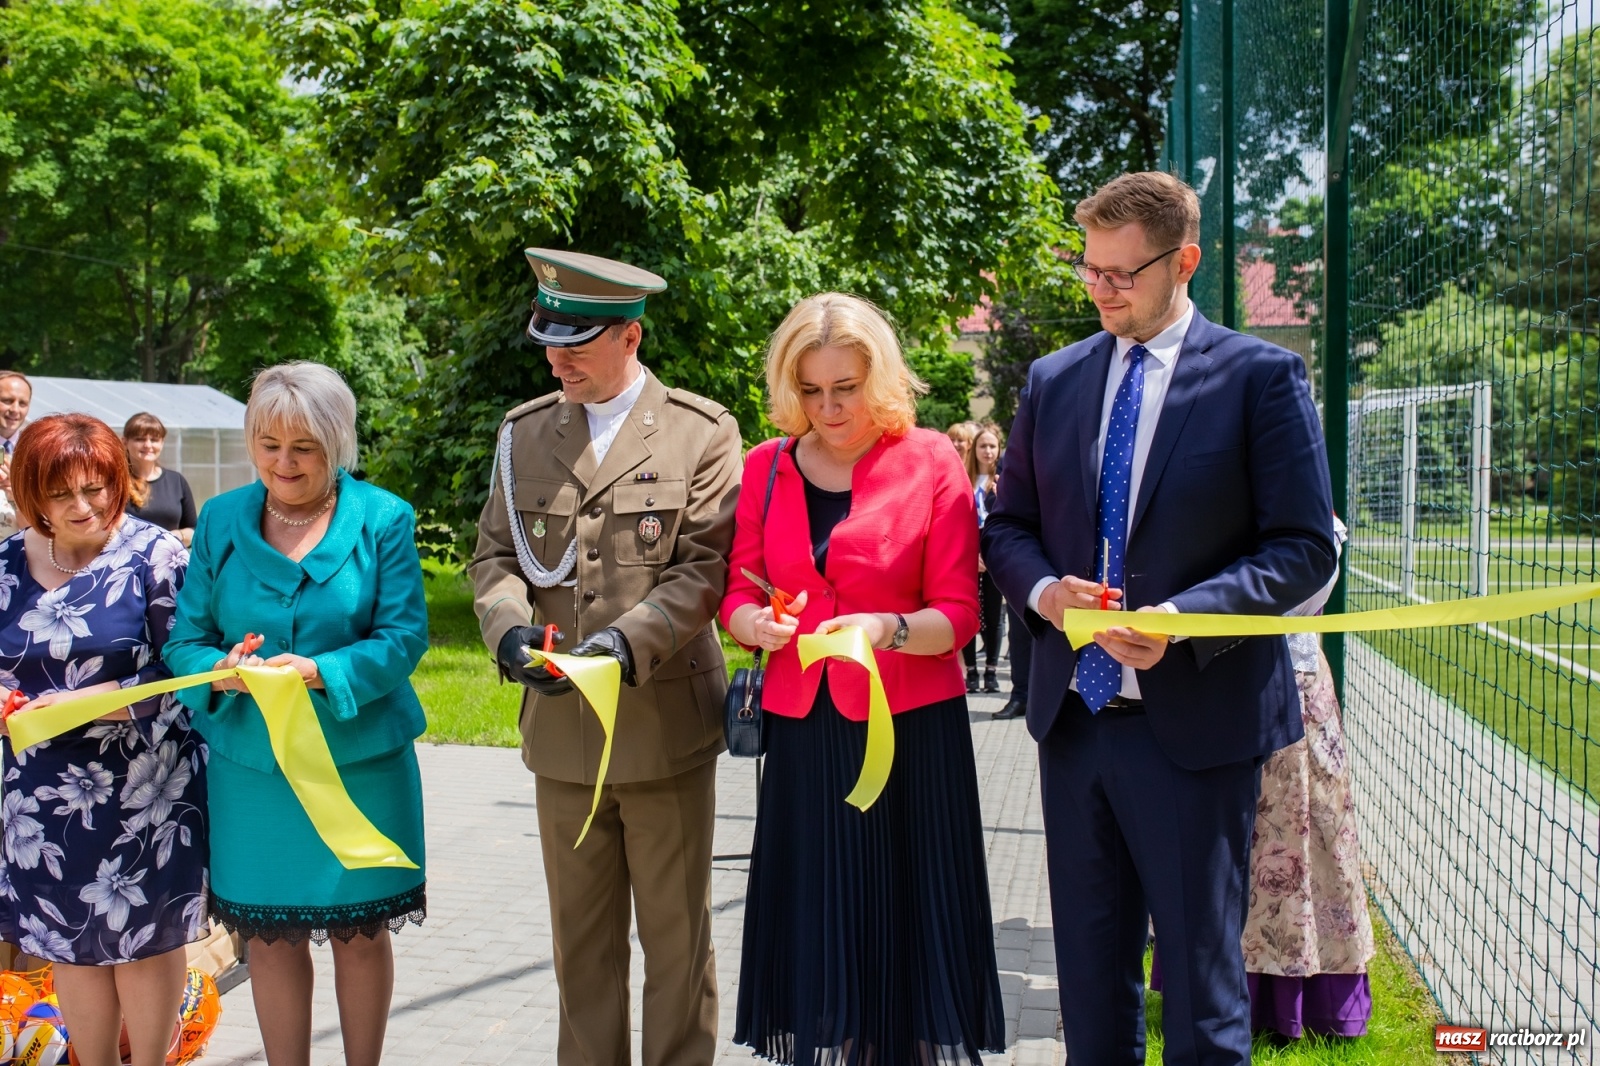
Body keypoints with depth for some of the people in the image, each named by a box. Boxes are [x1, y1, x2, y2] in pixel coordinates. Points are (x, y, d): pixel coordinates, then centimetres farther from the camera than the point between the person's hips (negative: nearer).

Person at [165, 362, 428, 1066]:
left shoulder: (382, 519, -3)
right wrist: (221, 669, -20)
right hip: (250, 763, 2)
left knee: (361, 932, 10)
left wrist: (319, 671, -25)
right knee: (270, 936, 10)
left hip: (359, 758, -2)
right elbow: (185, 638, 3)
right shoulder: (220, 520, 4)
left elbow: (404, 635, -9)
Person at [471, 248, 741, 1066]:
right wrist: (510, 626, -12)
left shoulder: (700, 432, -3)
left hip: (665, 724, -3)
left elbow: (707, 566, -9)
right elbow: (495, 555, 9)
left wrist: (629, 642, -23)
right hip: (560, 730, 4)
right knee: (581, 938, 15)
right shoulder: (524, 432, 9)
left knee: (677, 938, 9)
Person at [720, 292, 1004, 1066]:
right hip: (804, 729, 3)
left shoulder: (930, 464, -3)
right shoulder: (766, 469, 6)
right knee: (812, 920, 6)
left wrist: (889, 629, -24)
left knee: (907, 919, 2)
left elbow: (958, 612, -5)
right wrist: (755, 623, -15)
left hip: (911, 728, -3)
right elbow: (739, 593, 7)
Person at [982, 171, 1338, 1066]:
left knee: (1201, 975, 5)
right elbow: (1009, 525, 14)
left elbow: (1305, 548, -7)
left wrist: (1181, 619, -21)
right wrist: (1044, 589, -8)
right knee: (1091, 969, 17)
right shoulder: (1054, 380, 9)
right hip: (1074, 715, 5)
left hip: (1197, 722, -4)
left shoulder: (1261, 376, -5)